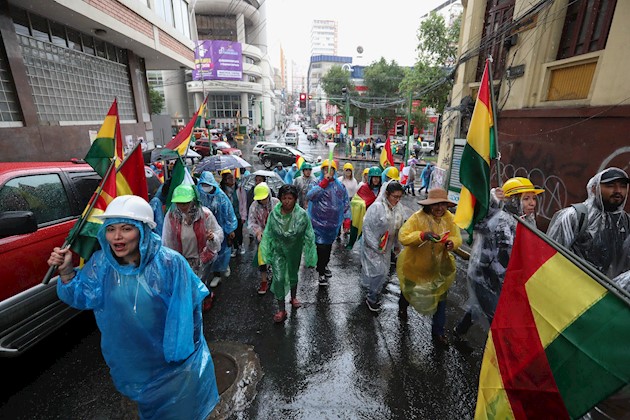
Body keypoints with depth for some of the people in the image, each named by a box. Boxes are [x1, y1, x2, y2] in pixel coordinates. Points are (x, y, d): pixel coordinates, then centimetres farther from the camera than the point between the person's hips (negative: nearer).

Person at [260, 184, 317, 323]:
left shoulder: (302, 214, -20)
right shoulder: (274, 213, -16)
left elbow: (308, 236, -12)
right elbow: (268, 234, -5)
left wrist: (310, 256, -9)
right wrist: (266, 252, -2)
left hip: (294, 251, 0)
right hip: (278, 250, 0)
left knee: (293, 274, 22)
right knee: (278, 278, -3)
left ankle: (293, 297, 50)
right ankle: (281, 310, 15)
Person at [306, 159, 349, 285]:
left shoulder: (339, 186, 3)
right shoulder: (318, 184, -6)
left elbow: (345, 202, 12)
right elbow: (309, 196, -25)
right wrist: (323, 183, -29)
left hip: (333, 222, 4)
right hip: (319, 221, -4)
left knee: (329, 245, 19)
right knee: (321, 247, -7)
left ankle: (324, 265, 41)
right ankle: (321, 273, 9)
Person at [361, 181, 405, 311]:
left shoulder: (398, 208, -3)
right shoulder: (376, 207, -22)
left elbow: (399, 228, 10)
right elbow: (367, 226, -20)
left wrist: (397, 245, 16)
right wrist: (376, 246, -18)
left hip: (386, 247, 6)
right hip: (373, 246, -6)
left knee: (384, 272, 14)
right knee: (378, 272, -4)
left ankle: (375, 294, 36)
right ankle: (371, 299, 17)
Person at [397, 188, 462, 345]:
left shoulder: (449, 218, -10)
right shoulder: (418, 217, -25)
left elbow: (457, 238, -8)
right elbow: (403, 237, -30)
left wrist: (451, 243, -31)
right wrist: (423, 235, -44)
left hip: (438, 267, 3)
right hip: (414, 265, -2)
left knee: (441, 297, 9)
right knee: (409, 289, 24)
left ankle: (438, 330, 32)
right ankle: (403, 306, 60)